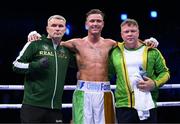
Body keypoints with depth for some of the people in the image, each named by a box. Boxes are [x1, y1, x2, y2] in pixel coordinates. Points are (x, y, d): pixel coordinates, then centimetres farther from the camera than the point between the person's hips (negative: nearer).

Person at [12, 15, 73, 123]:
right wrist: (36, 65, -15)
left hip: (56, 107, 4)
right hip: (33, 105, -4)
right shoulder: (35, 44, 0)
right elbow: (16, 65, -1)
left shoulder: (66, 50, 13)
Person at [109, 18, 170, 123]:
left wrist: (155, 83, -10)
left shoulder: (151, 51, 4)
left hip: (148, 105, 0)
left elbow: (164, 72, 7)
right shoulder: (115, 53, 8)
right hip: (124, 105, 0)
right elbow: (108, 73, 18)